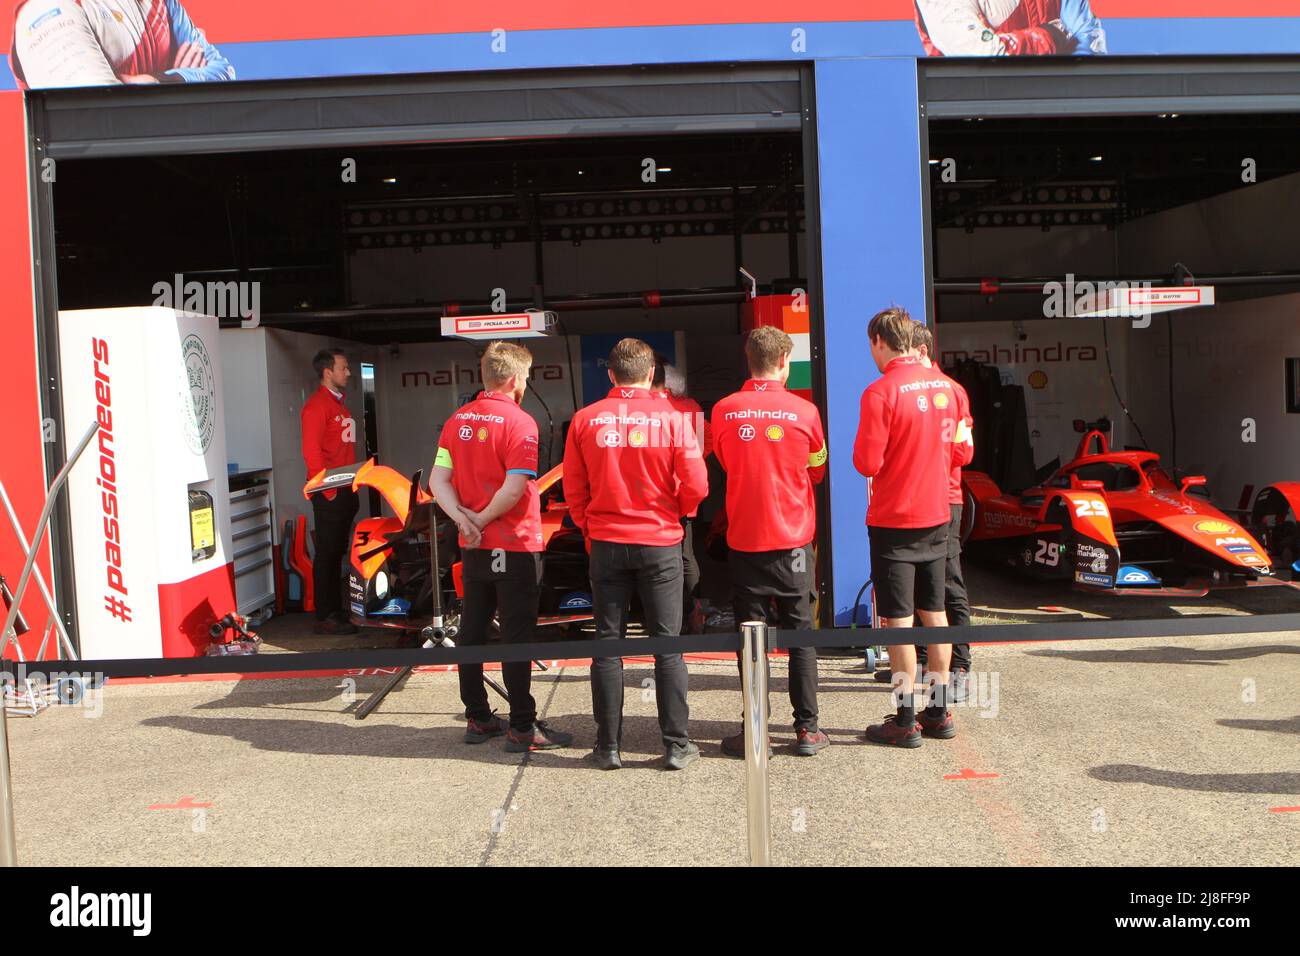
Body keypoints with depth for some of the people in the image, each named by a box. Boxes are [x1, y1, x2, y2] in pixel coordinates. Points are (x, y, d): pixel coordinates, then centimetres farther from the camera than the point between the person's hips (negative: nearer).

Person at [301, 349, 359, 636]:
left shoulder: (339, 404, 18)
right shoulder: (316, 405, -12)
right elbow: (311, 451, -19)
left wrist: (352, 486, 16)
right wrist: (329, 491, -19)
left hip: (346, 491, 9)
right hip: (329, 493, -9)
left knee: (337, 552, 15)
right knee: (327, 553, -5)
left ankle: (336, 610, 24)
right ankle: (325, 618, 0)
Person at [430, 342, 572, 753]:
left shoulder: (458, 421, 6)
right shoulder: (518, 422, -14)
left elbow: (438, 480, 2)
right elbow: (514, 488, -22)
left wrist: (463, 519, -9)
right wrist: (483, 519, -10)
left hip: (474, 547, 7)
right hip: (515, 546, -6)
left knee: (472, 632, 14)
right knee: (517, 639, -1)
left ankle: (477, 719, 22)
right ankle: (523, 728, 4)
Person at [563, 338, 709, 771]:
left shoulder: (585, 420, -2)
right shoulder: (669, 418, -7)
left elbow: (574, 489, 3)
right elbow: (696, 485, -6)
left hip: (606, 544, 1)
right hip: (660, 542, -1)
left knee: (607, 645, 8)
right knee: (667, 646, 7)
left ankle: (608, 747, 13)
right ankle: (677, 745, 11)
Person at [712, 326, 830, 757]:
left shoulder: (723, 411, -4)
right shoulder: (804, 411, -6)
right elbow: (817, 471, 9)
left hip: (744, 541, 0)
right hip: (793, 540, 0)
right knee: (800, 633, 9)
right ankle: (807, 729, 12)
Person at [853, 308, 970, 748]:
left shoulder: (881, 392, -16)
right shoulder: (944, 386, 4)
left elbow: (867, 463, -17)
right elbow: (957, 452, 11)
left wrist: (862, 446, 2)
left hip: (893, 520, -6)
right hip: (936, 516, 6)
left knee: (898, 619, 0)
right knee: (934, 613, 14)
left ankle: (905, 719, 5)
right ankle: (938, 711, 21)